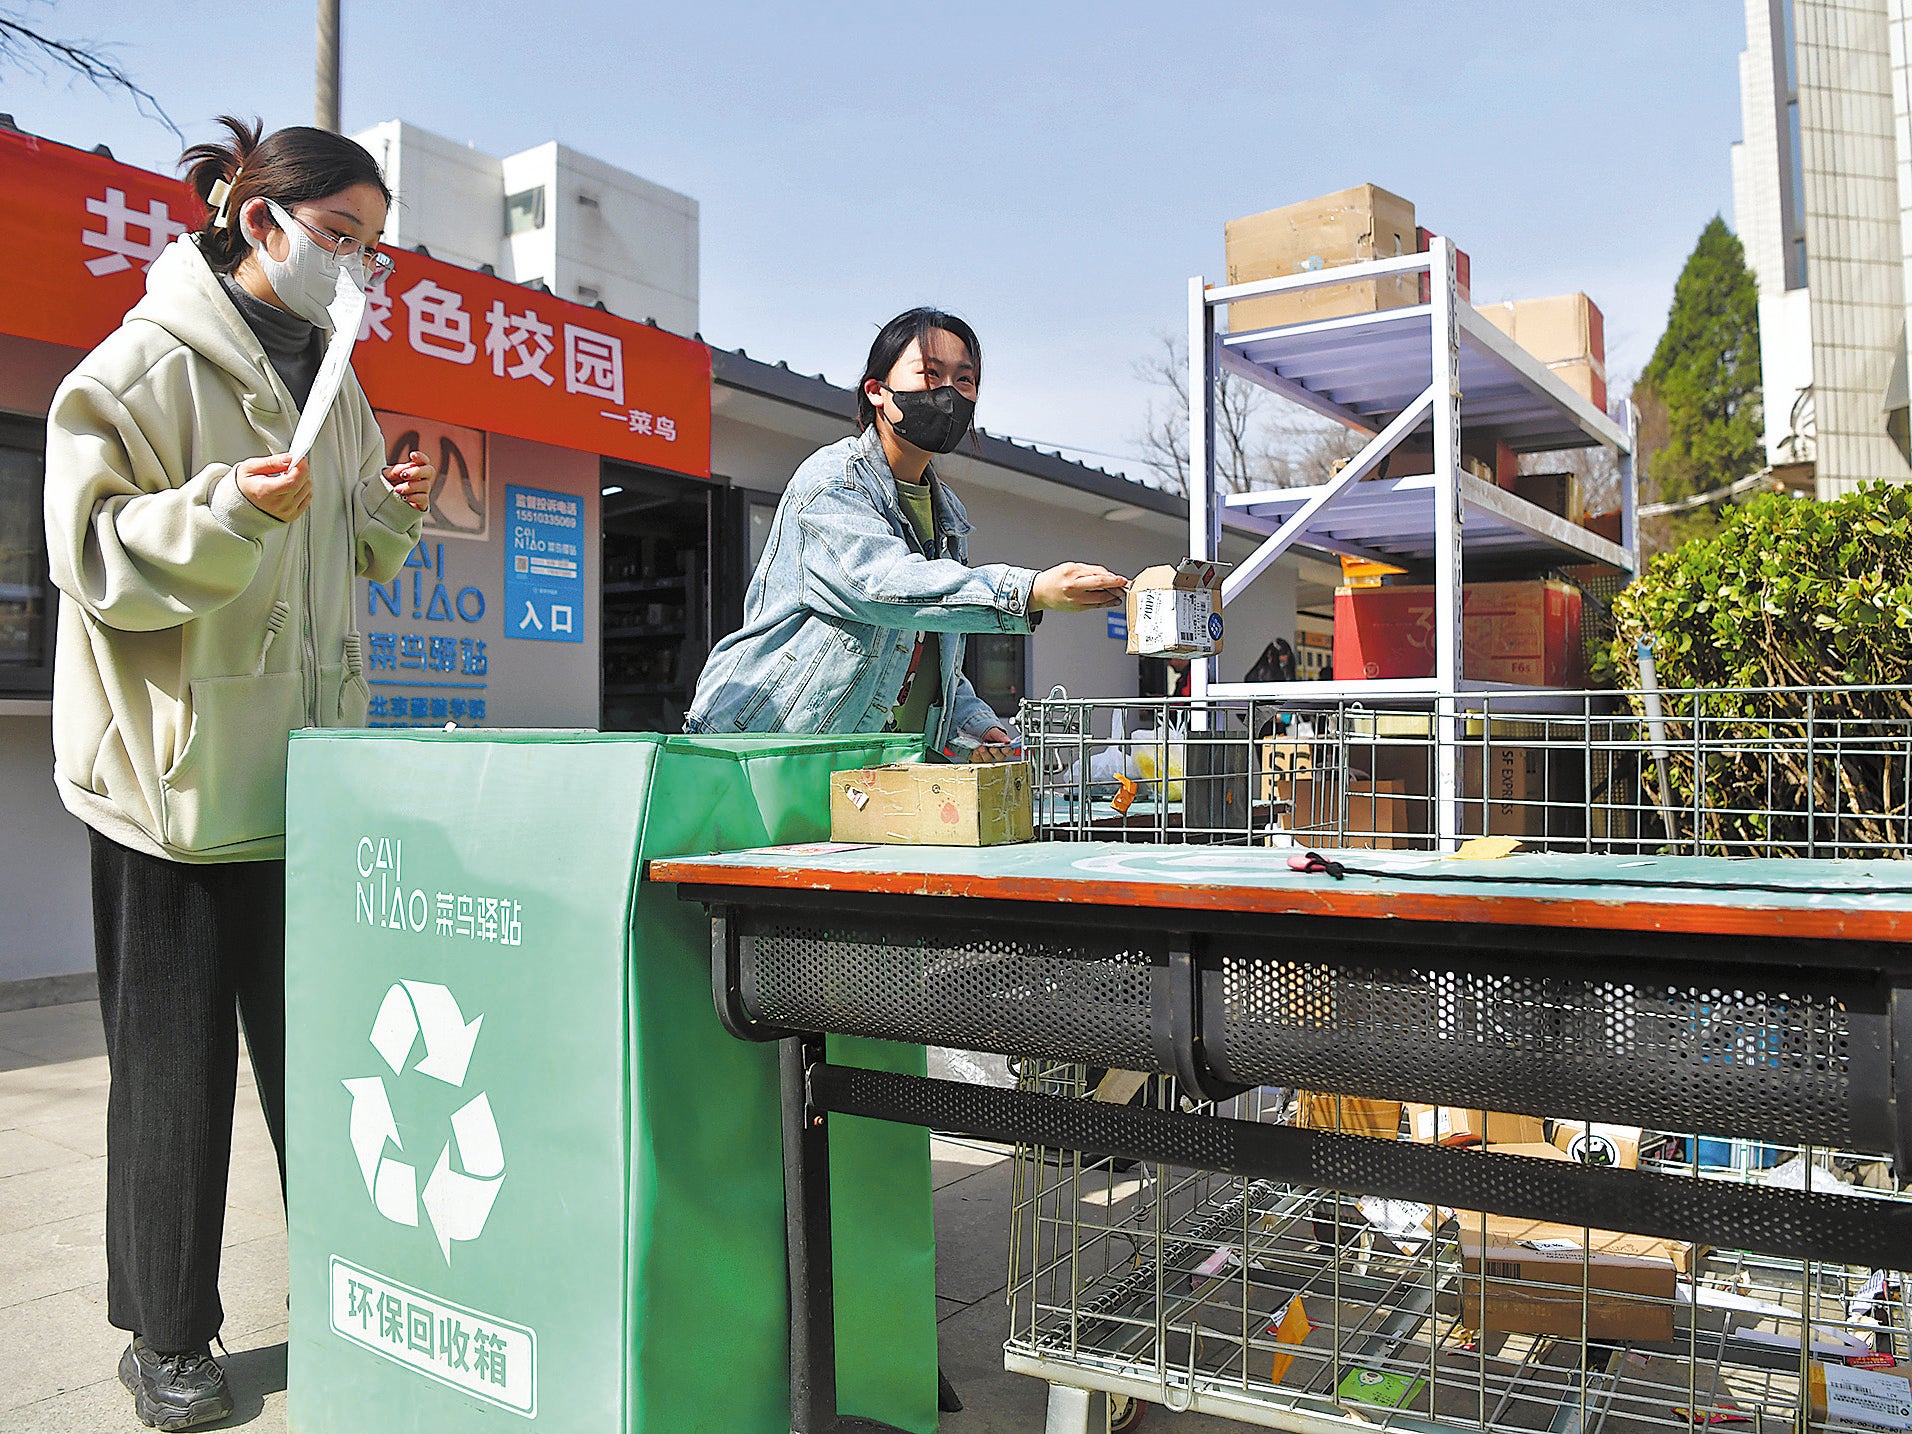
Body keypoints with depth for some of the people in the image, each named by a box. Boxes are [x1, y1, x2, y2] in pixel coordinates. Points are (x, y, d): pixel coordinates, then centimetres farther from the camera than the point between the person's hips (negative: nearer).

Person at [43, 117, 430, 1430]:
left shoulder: (338, 393, 15)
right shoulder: (144, 366, -6)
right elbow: (95, 557, -12)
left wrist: (391, 518, 4)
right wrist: (232, 511, -26)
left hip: (309, 769, 6)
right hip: (178, 769, -5)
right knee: (178, 1059, 4)